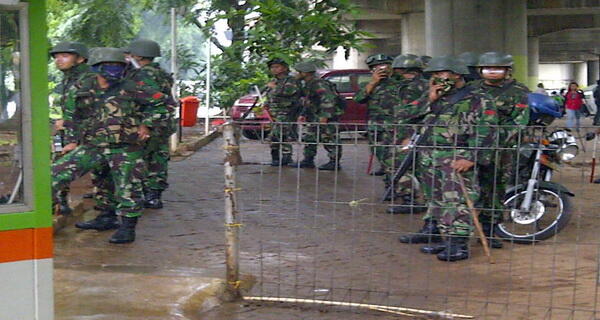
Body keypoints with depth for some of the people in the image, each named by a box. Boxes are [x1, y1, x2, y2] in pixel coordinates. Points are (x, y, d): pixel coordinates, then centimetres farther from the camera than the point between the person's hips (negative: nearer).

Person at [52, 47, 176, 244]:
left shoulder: (132, 90, -5)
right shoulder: (80, 90, 5)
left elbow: (166, 103, 0)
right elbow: (71, 117, 19)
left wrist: (147, 124, -3)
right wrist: (72, 141, 14)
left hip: (126, 149, -3)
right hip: (92, 147, 3)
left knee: (127, 189, -3)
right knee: (59, 172, -7)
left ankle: (127, 228, 11)